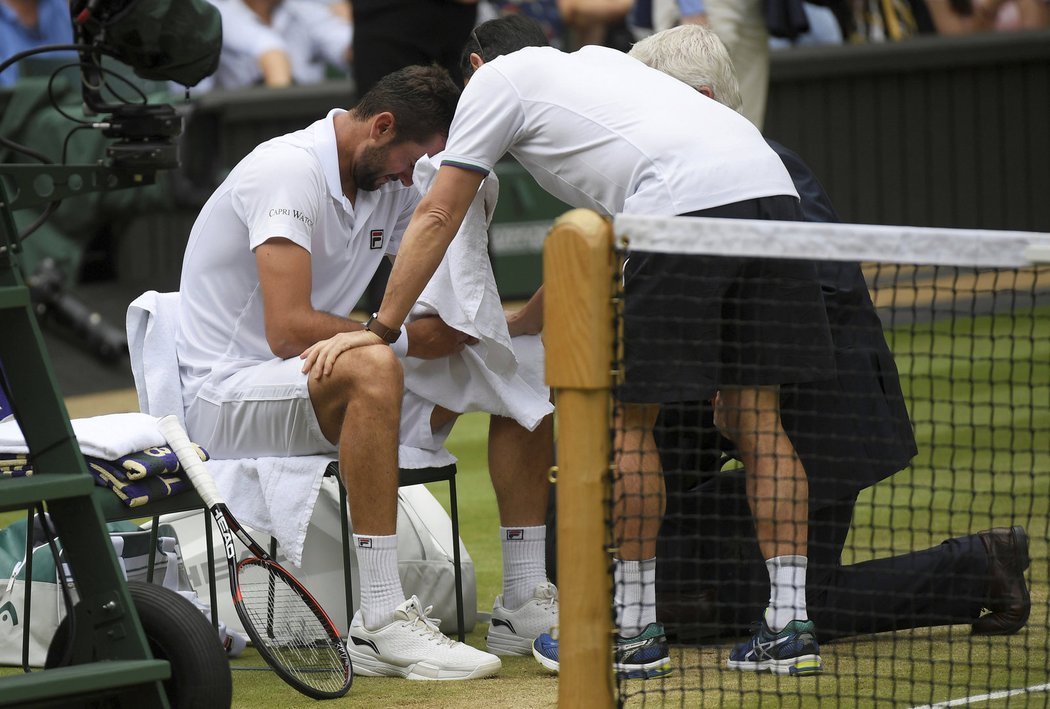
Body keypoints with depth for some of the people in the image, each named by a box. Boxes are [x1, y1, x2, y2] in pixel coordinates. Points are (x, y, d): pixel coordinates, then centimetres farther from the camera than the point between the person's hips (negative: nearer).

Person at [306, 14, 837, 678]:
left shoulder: (496, 76, 19)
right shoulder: (596, 59, 38)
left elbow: (437, 217, 18)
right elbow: (601, 237, 43)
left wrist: (383, 327, 22)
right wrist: (528, 317, 49)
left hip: (687, 199, -7)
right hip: (771, 183, 7)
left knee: (627, 416, 5)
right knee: (756, 415, 11)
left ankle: (636, 630, 9)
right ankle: (793, 624, 10)